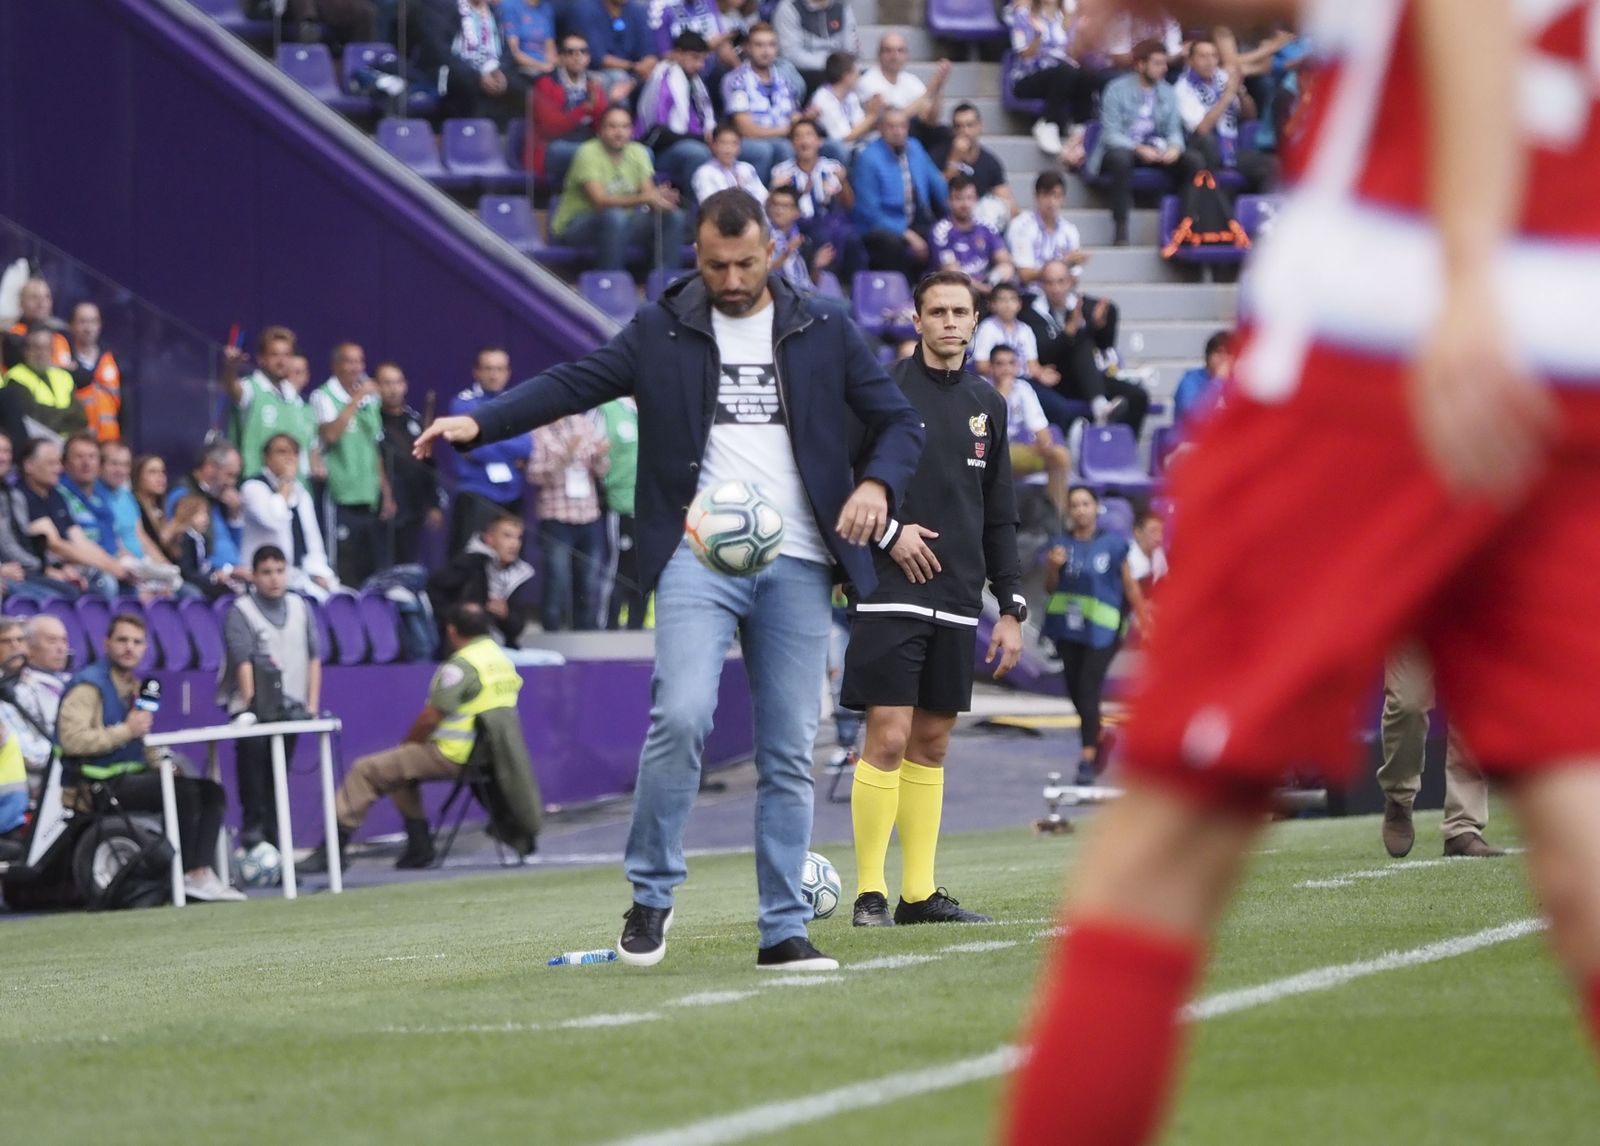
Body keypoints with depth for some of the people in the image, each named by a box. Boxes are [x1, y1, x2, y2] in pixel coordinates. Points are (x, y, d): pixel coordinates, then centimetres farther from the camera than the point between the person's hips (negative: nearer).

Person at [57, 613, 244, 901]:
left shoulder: (134, 687, 19)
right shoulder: (88, 687, -10)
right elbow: (72, 740, -23)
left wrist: (164, 764, 8)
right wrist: (126, 731, -21)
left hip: (133, 775, 9)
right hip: (99, 786, -9)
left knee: (211, 791, -4)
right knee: (184, 791, -25)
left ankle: (201, 873, -18)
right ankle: (189, 874, -16)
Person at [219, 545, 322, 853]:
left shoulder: (300, 607, 11)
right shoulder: (241, 611, -3)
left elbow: (314, 658, 12)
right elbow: (243, 663, -11)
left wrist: (312, 704, 4)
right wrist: (251, 707, -19)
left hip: (290, 706, 4)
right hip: (252, 707, -4)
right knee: (253, 748, -24)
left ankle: (272, 833, 9)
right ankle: (252, 825, -17)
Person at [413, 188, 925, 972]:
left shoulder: (824, 331, 10)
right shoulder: (661, 332, 8)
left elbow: (898, 420, 12)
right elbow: (575, 383, 3)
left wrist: (877, 485, -8)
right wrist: (480, 422, -11)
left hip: (797, 564, 2)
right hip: (697, 555, -2)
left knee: (789, 753, 2)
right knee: (681, 715, -20)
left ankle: (784, 931, 7)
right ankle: (652, 893, -3)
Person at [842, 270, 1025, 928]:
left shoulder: (987, 405, 13)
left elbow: (999, 516, 17)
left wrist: (1011, 609, 12)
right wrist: (888, 532, -14)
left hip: (956, 601, 6)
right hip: (890, 595, -5)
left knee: (932, 743, 8)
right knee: (888, 738, -10)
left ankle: (919, 893, 11)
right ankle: (870, 893, -5)